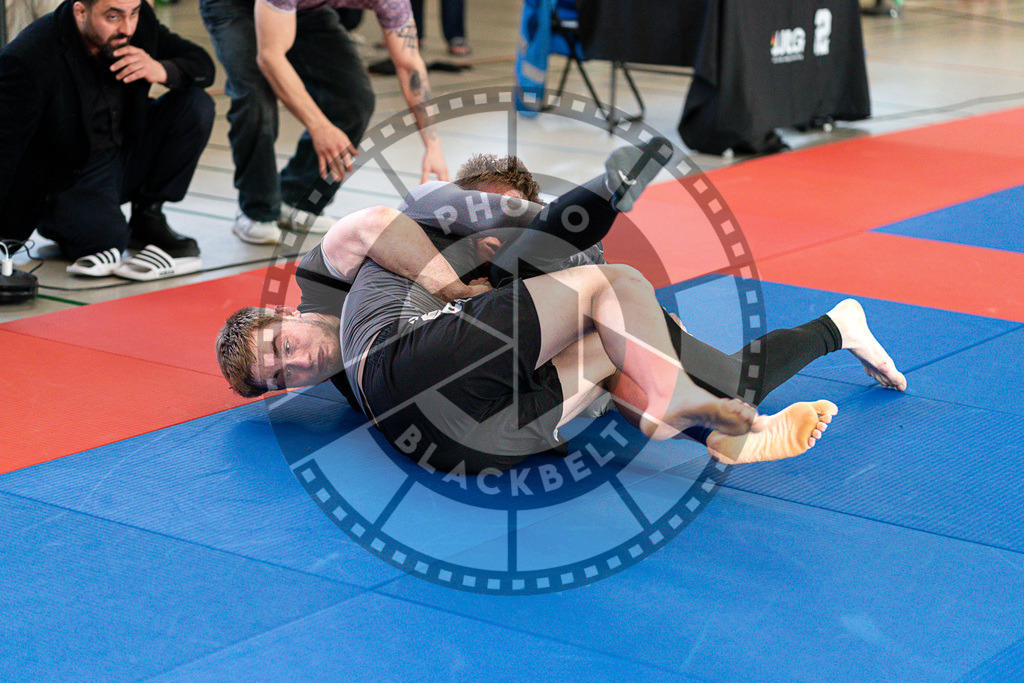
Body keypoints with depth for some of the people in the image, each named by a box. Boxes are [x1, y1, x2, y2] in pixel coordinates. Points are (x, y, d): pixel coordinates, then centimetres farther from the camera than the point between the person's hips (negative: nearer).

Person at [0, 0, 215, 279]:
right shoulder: (28, 59, -27)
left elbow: (203, 65, -3)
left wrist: (162, 70, -26)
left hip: (125, 157, 6)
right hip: (67, 180, -6)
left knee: (197, 106, -12)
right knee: (105, 234, -32)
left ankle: (147, 219, 0)